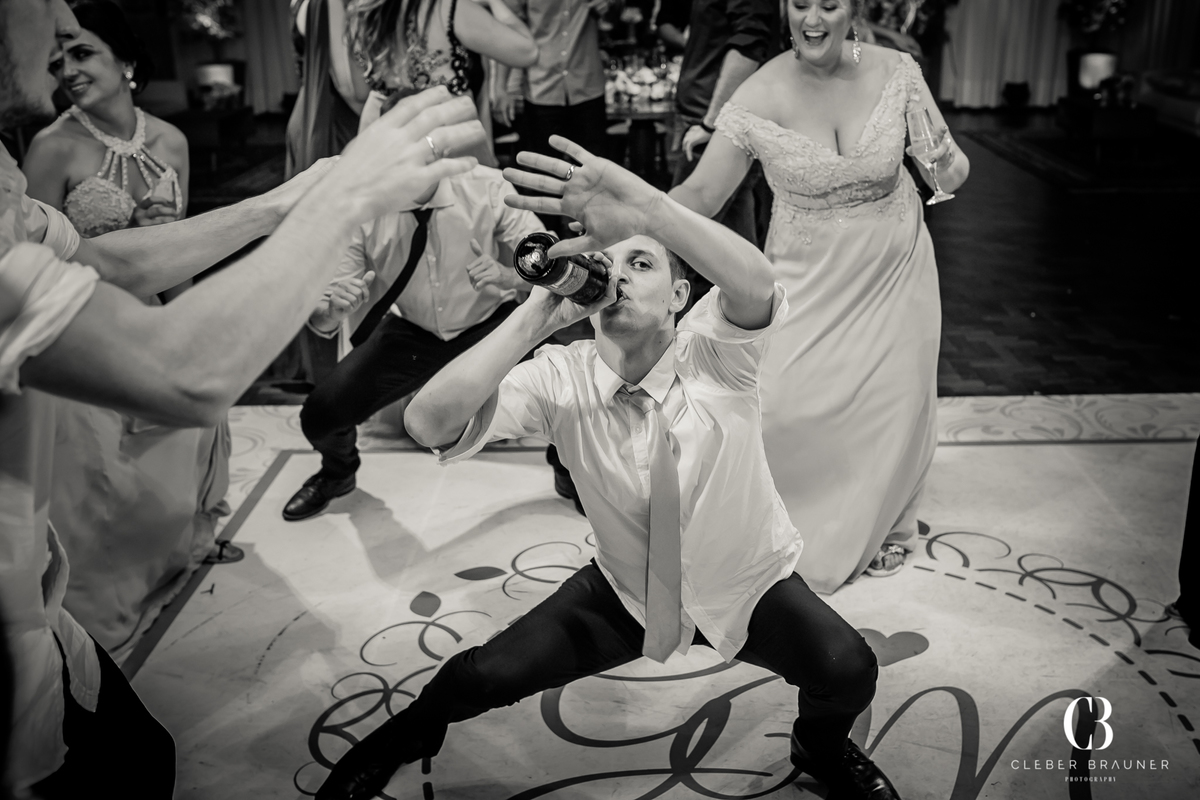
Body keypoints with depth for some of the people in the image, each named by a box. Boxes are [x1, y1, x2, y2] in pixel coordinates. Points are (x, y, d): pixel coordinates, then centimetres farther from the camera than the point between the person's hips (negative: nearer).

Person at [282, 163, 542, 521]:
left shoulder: (487, 187, -22)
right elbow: (322, 323, -14)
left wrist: (507, 276, -40)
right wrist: (333, 308, -39)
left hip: (489, 326, -1)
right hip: (410, 334, 1)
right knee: (320, 413, -10)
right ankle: (337, 474, 30)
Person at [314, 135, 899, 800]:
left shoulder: (714, 352, -24)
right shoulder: (561, 378, -20)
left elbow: (755, 288, -49)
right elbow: (428, 421, -35)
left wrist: (650, 207, -65)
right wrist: (543, 310, -40)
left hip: (750, 589, -1)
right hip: (626, 593, 1)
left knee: (849, 670, -26)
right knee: (484, 675, -7)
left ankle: (822, 746, 14)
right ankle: (406, 735, 32)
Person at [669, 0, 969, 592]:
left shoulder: (895, 72, -10)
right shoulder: (758, 98, -16)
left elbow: (946, 168, -1)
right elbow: (700, 195, -13)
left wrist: (949, 166, -25)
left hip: (893, 270, 2)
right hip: (808, 276, -1)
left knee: (894, 400, 9)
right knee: (780, 404, -10)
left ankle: (882, 524, 39)